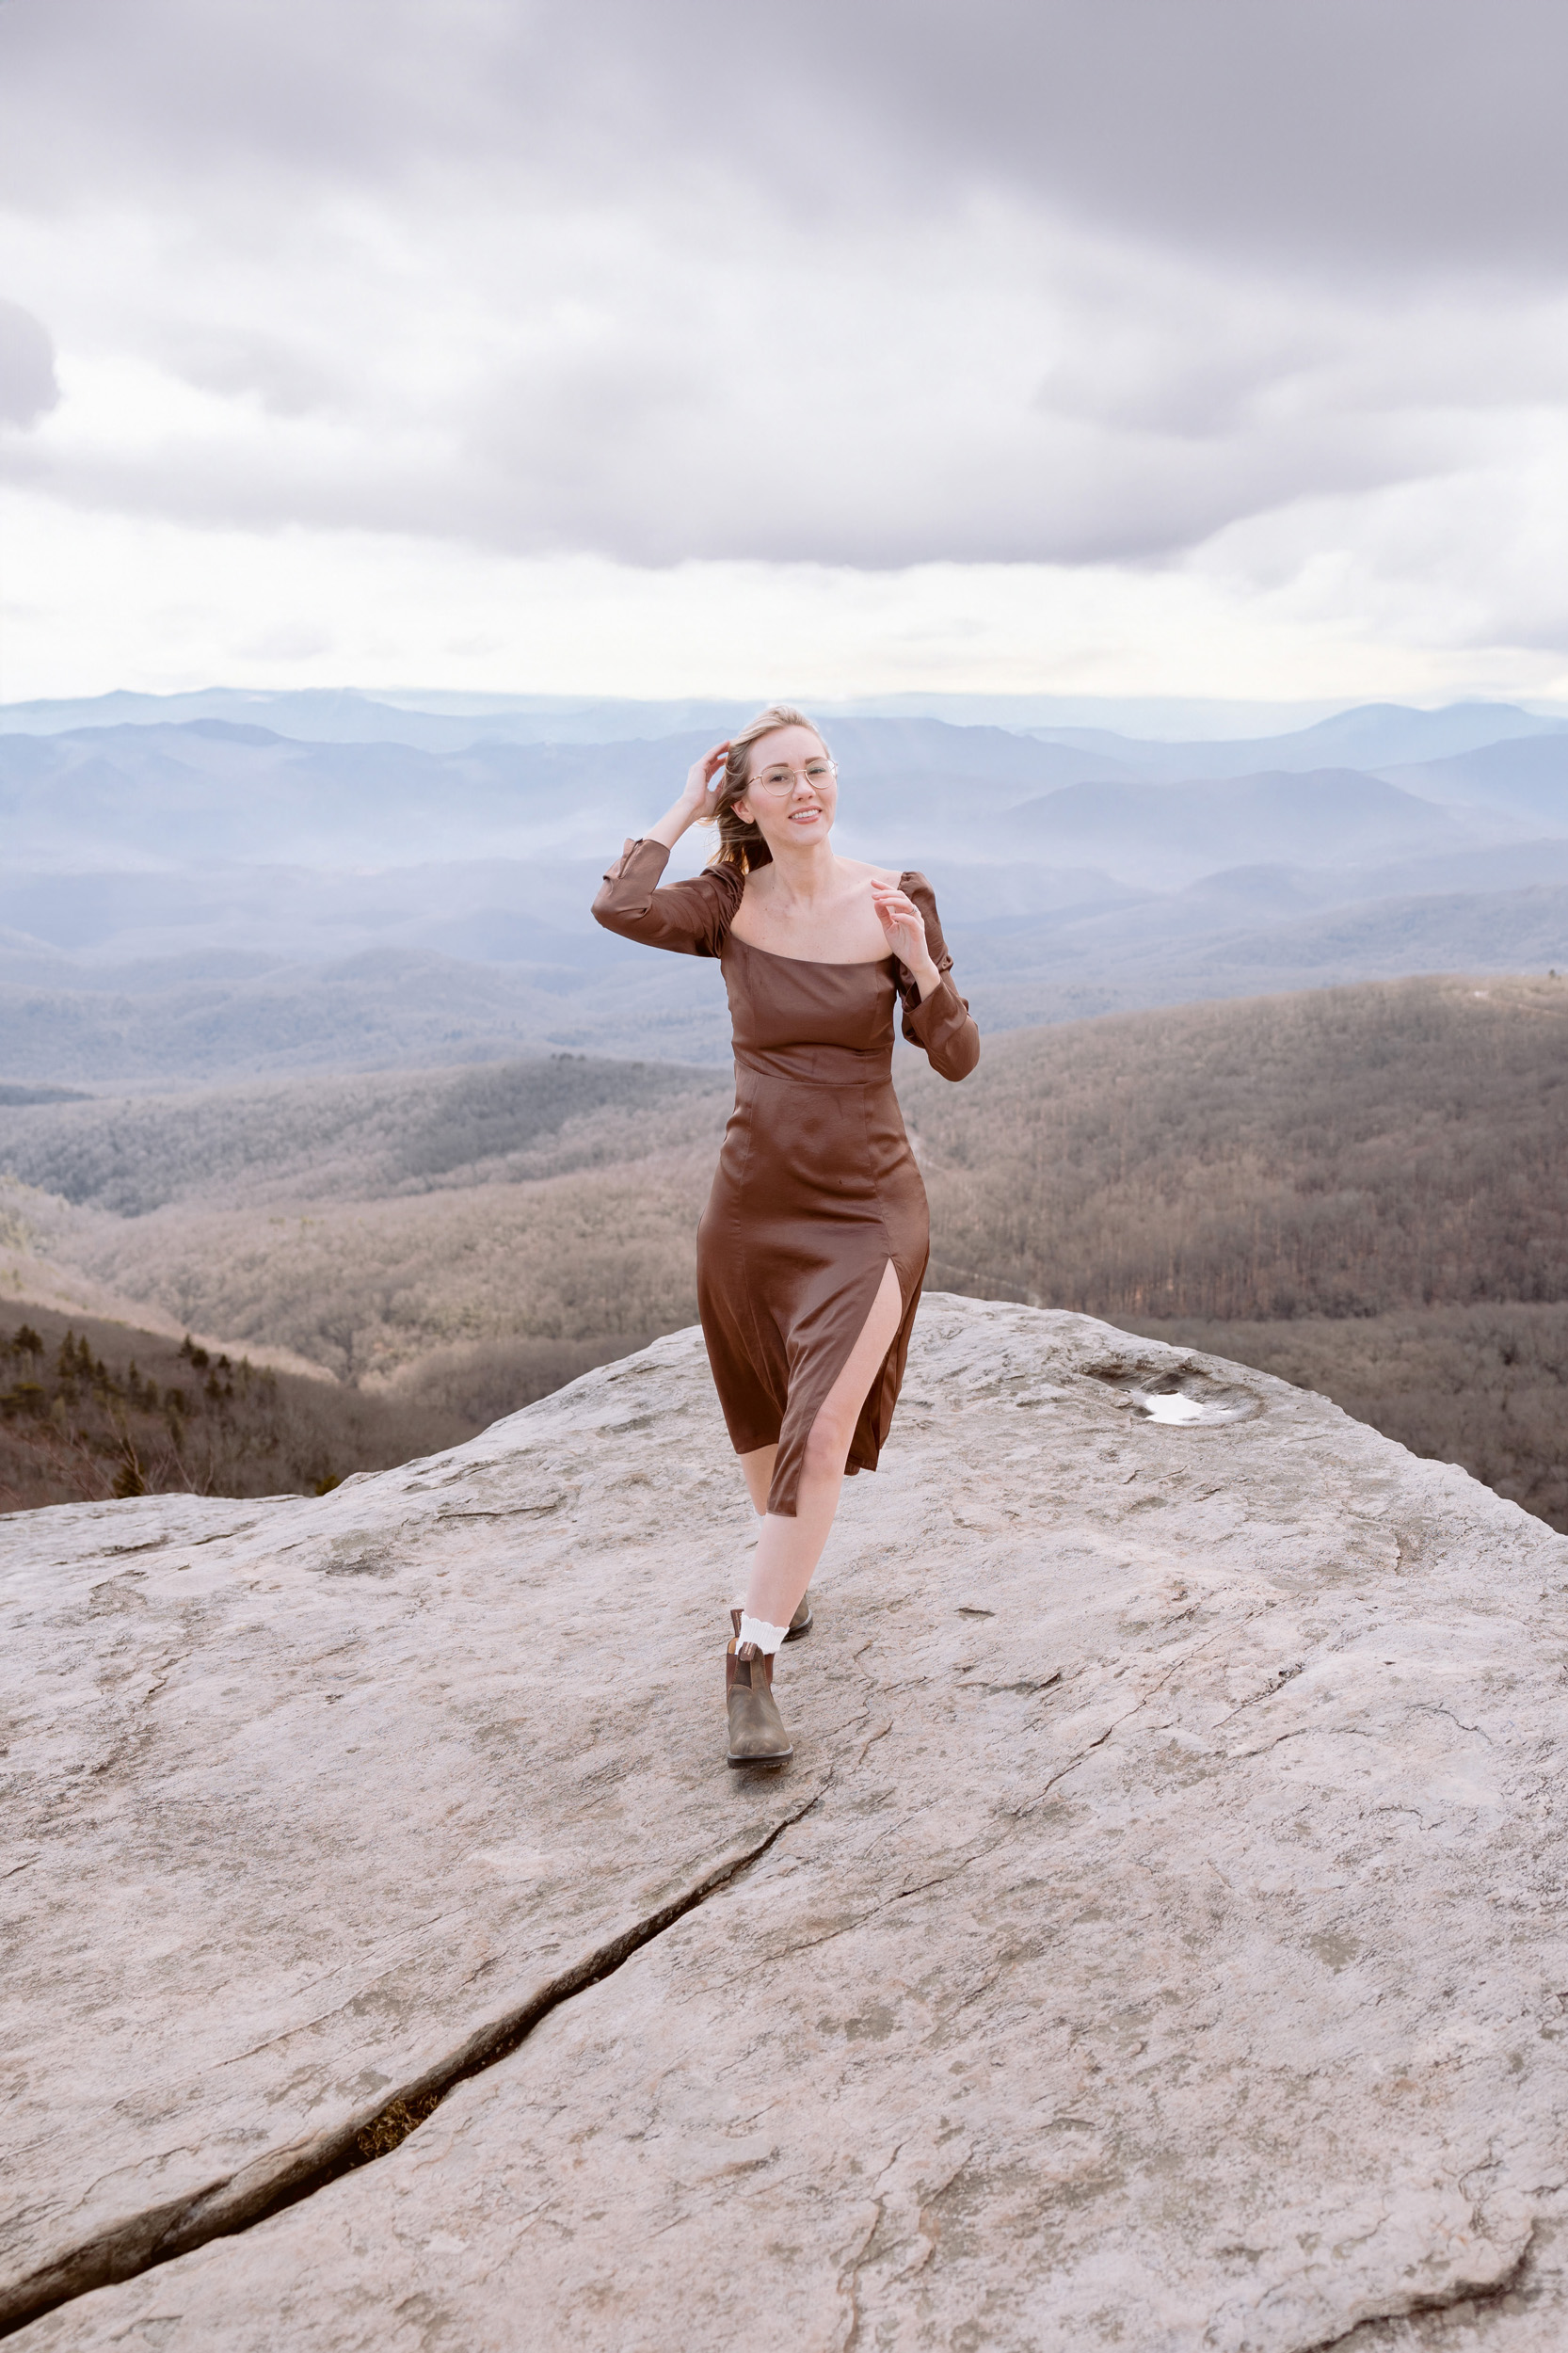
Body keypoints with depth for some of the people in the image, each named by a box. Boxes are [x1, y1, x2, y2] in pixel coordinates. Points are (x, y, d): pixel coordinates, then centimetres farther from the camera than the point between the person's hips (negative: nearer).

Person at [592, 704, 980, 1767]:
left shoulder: (897, 901, -5)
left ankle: (752, 1665, -8)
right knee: (766, 1426, 21)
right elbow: (620, 909, -25)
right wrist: (685, 808, -12)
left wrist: (920, 961, -22)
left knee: (824, 1432, -17)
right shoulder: (729, 906, -3)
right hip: (753, 1202, 2)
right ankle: (788, 1577, 50)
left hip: (867, 1209, -2)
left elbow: (959, 1058, -5)